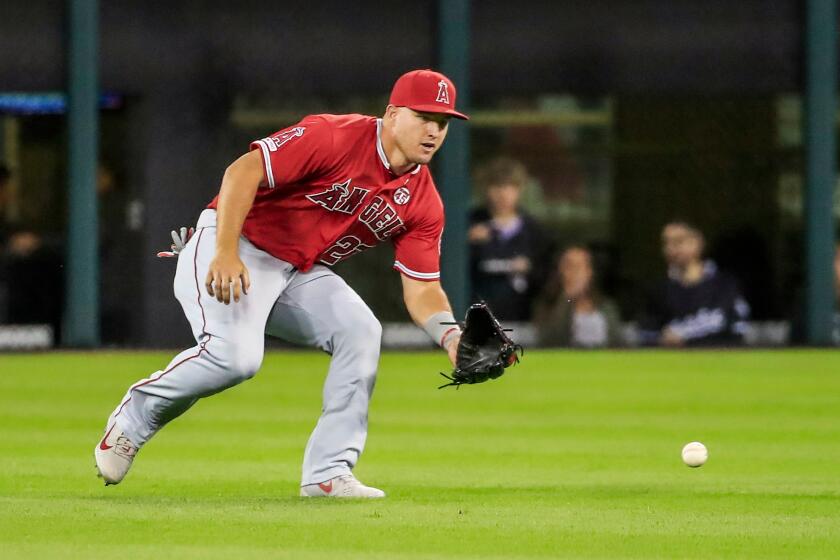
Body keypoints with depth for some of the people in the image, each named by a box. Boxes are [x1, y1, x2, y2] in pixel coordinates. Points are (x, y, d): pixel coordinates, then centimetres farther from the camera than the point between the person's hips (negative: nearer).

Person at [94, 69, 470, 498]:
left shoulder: (423, 203, 1)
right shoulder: (334, 137, -20)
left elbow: (422, 288, 2)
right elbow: (243, 171, -25)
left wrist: (451, 336, -19)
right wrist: (226, 253, -34)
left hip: (303, 273, 7)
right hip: (235, 252, -7)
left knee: (361, 331, -14)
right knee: (235, 354, -28)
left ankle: (328, 474, -9)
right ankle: (136, 415, -1)